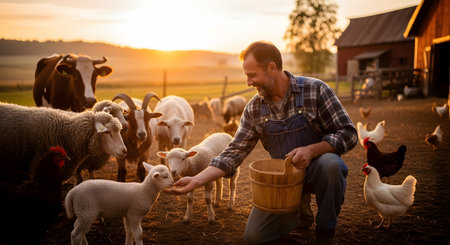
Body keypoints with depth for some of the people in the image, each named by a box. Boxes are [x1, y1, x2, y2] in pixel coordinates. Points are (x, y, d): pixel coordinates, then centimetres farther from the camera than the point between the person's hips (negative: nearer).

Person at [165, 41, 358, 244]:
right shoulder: (254, 109, -3)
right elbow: (234, 153, -4)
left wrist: (312, 150, -30)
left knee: (329, 163, -37)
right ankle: (301, 215, 22)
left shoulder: (315, 90, -14)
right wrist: (195, 181, -13)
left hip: (316, 168, -3)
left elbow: (348, 133, -13)